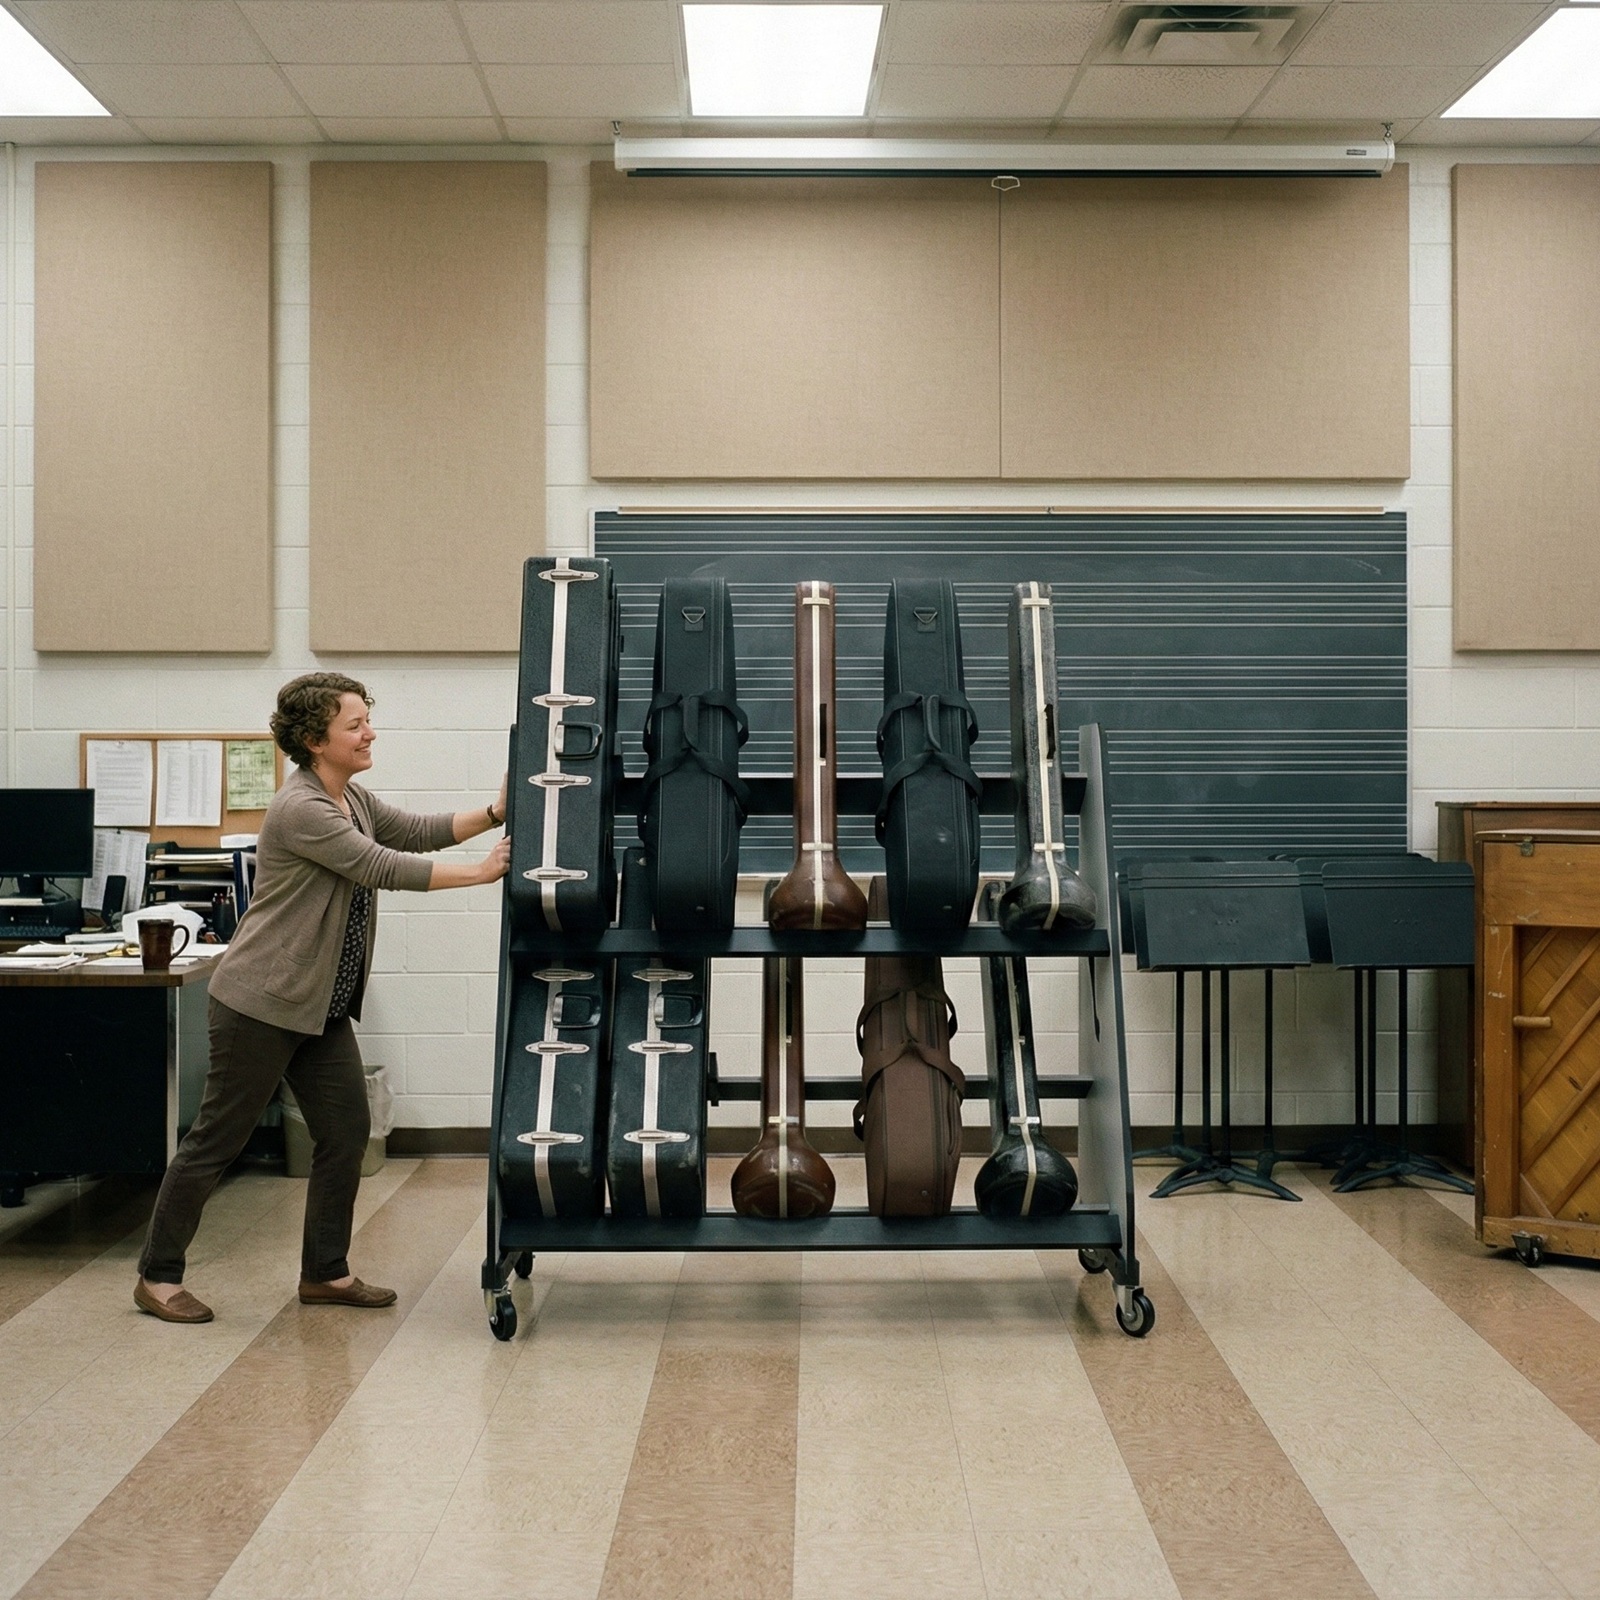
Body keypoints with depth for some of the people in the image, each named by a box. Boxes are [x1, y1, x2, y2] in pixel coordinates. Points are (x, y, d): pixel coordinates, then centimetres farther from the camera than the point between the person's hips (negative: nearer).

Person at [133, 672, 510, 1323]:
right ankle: (157, 1276, 13)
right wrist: (479, 873, -20)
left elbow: (415, 831, 13)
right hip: (262, 1004, -10)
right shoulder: (300, 810, -20)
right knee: (216, 1140, 0)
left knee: (346, 1133, 8)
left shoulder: (350, 798, 10)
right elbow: (381, 867, -23)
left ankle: (324, 1273, 20)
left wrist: (493, 814, 0)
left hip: (321, 1006, 10)